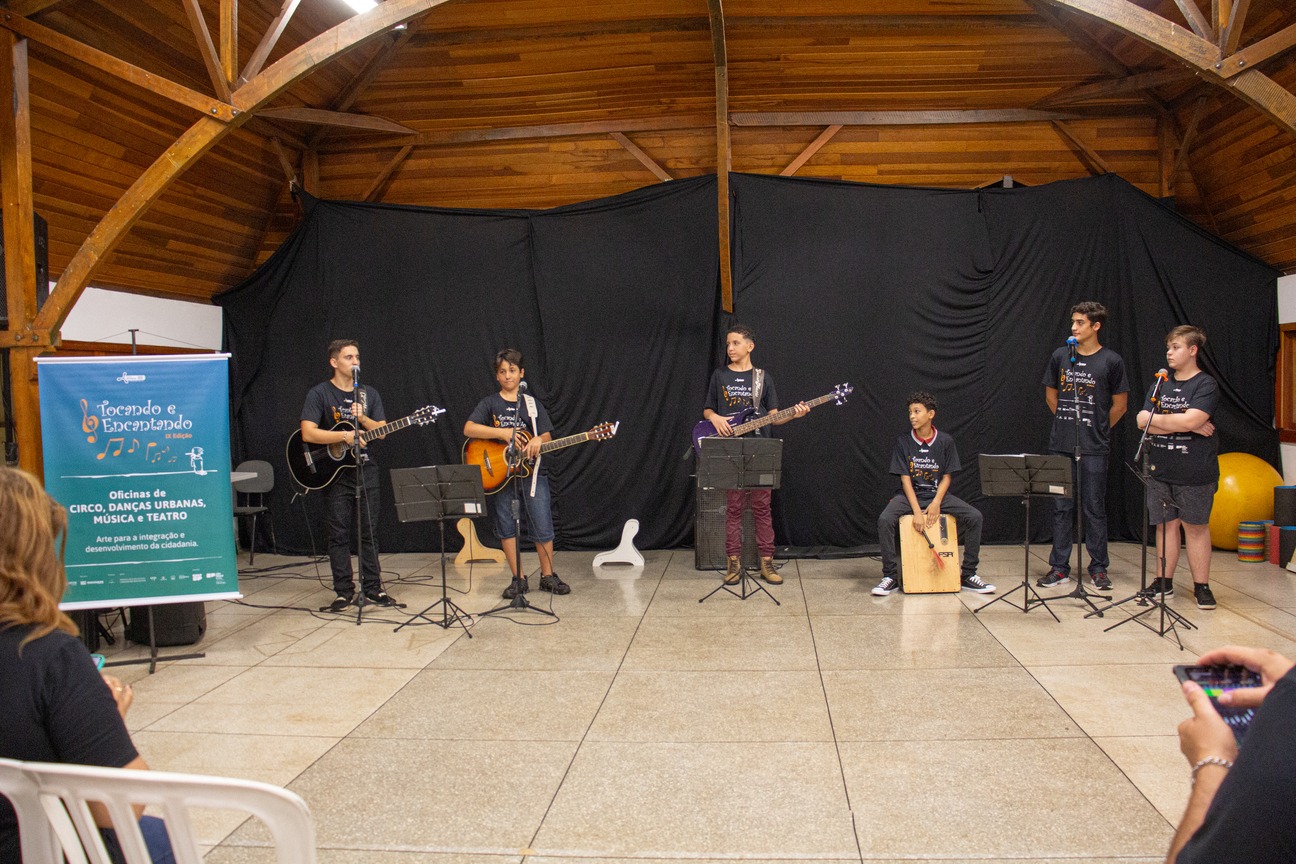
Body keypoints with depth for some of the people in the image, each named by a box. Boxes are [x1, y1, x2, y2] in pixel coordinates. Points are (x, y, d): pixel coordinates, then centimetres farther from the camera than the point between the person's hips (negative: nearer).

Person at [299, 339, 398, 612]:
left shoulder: (369, 394, 10)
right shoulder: (319, 393, -4)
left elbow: (381, 432, 6)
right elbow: (308, 433, -15)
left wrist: (363, 418, -12)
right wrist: (345, 436, -21)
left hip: (365, 470, 4)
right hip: (334, 473, -3)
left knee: (368, 532, 7)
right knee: (339, 534, 2)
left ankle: (372, 588, 14)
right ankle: (344, 591, 10)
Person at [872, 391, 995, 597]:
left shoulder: (945, 442, -1)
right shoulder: (903, 442, -5)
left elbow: (947, 477, 1)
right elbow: (905, 479, -9)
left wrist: (936, 502, -17)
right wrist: (917, 511, -20)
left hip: (938, 494, 2)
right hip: (910, 495, -1)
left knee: (974, 516, -19)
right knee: (885, 520, -30)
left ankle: (967, 575, -6)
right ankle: (890, 576, -16)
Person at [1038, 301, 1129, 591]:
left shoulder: (1111, 361, -2)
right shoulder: (1060, 356, 6)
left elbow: (1120, 405, 4)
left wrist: (1098, 429, 7)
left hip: (1094, 449, -3)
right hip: (1061, 446, 3)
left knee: (1094, 508, 4)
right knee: (1062, 507, 7)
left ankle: (1099, 568, 16)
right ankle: (1060, 567, 14)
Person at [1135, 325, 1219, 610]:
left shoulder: (1205, 385, -5)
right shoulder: (1161, 384, 12)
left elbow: (1191, 419, -21)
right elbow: (1142, 421, 0)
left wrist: (1156, 419, -7)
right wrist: (1185, 425, -10)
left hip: (1195, 472, -5)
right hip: (1161, 470, 5)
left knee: (1196, 526, 3)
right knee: (1166, 524, 9)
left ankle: (1201, 586, 12)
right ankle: (1164, 582, 18)